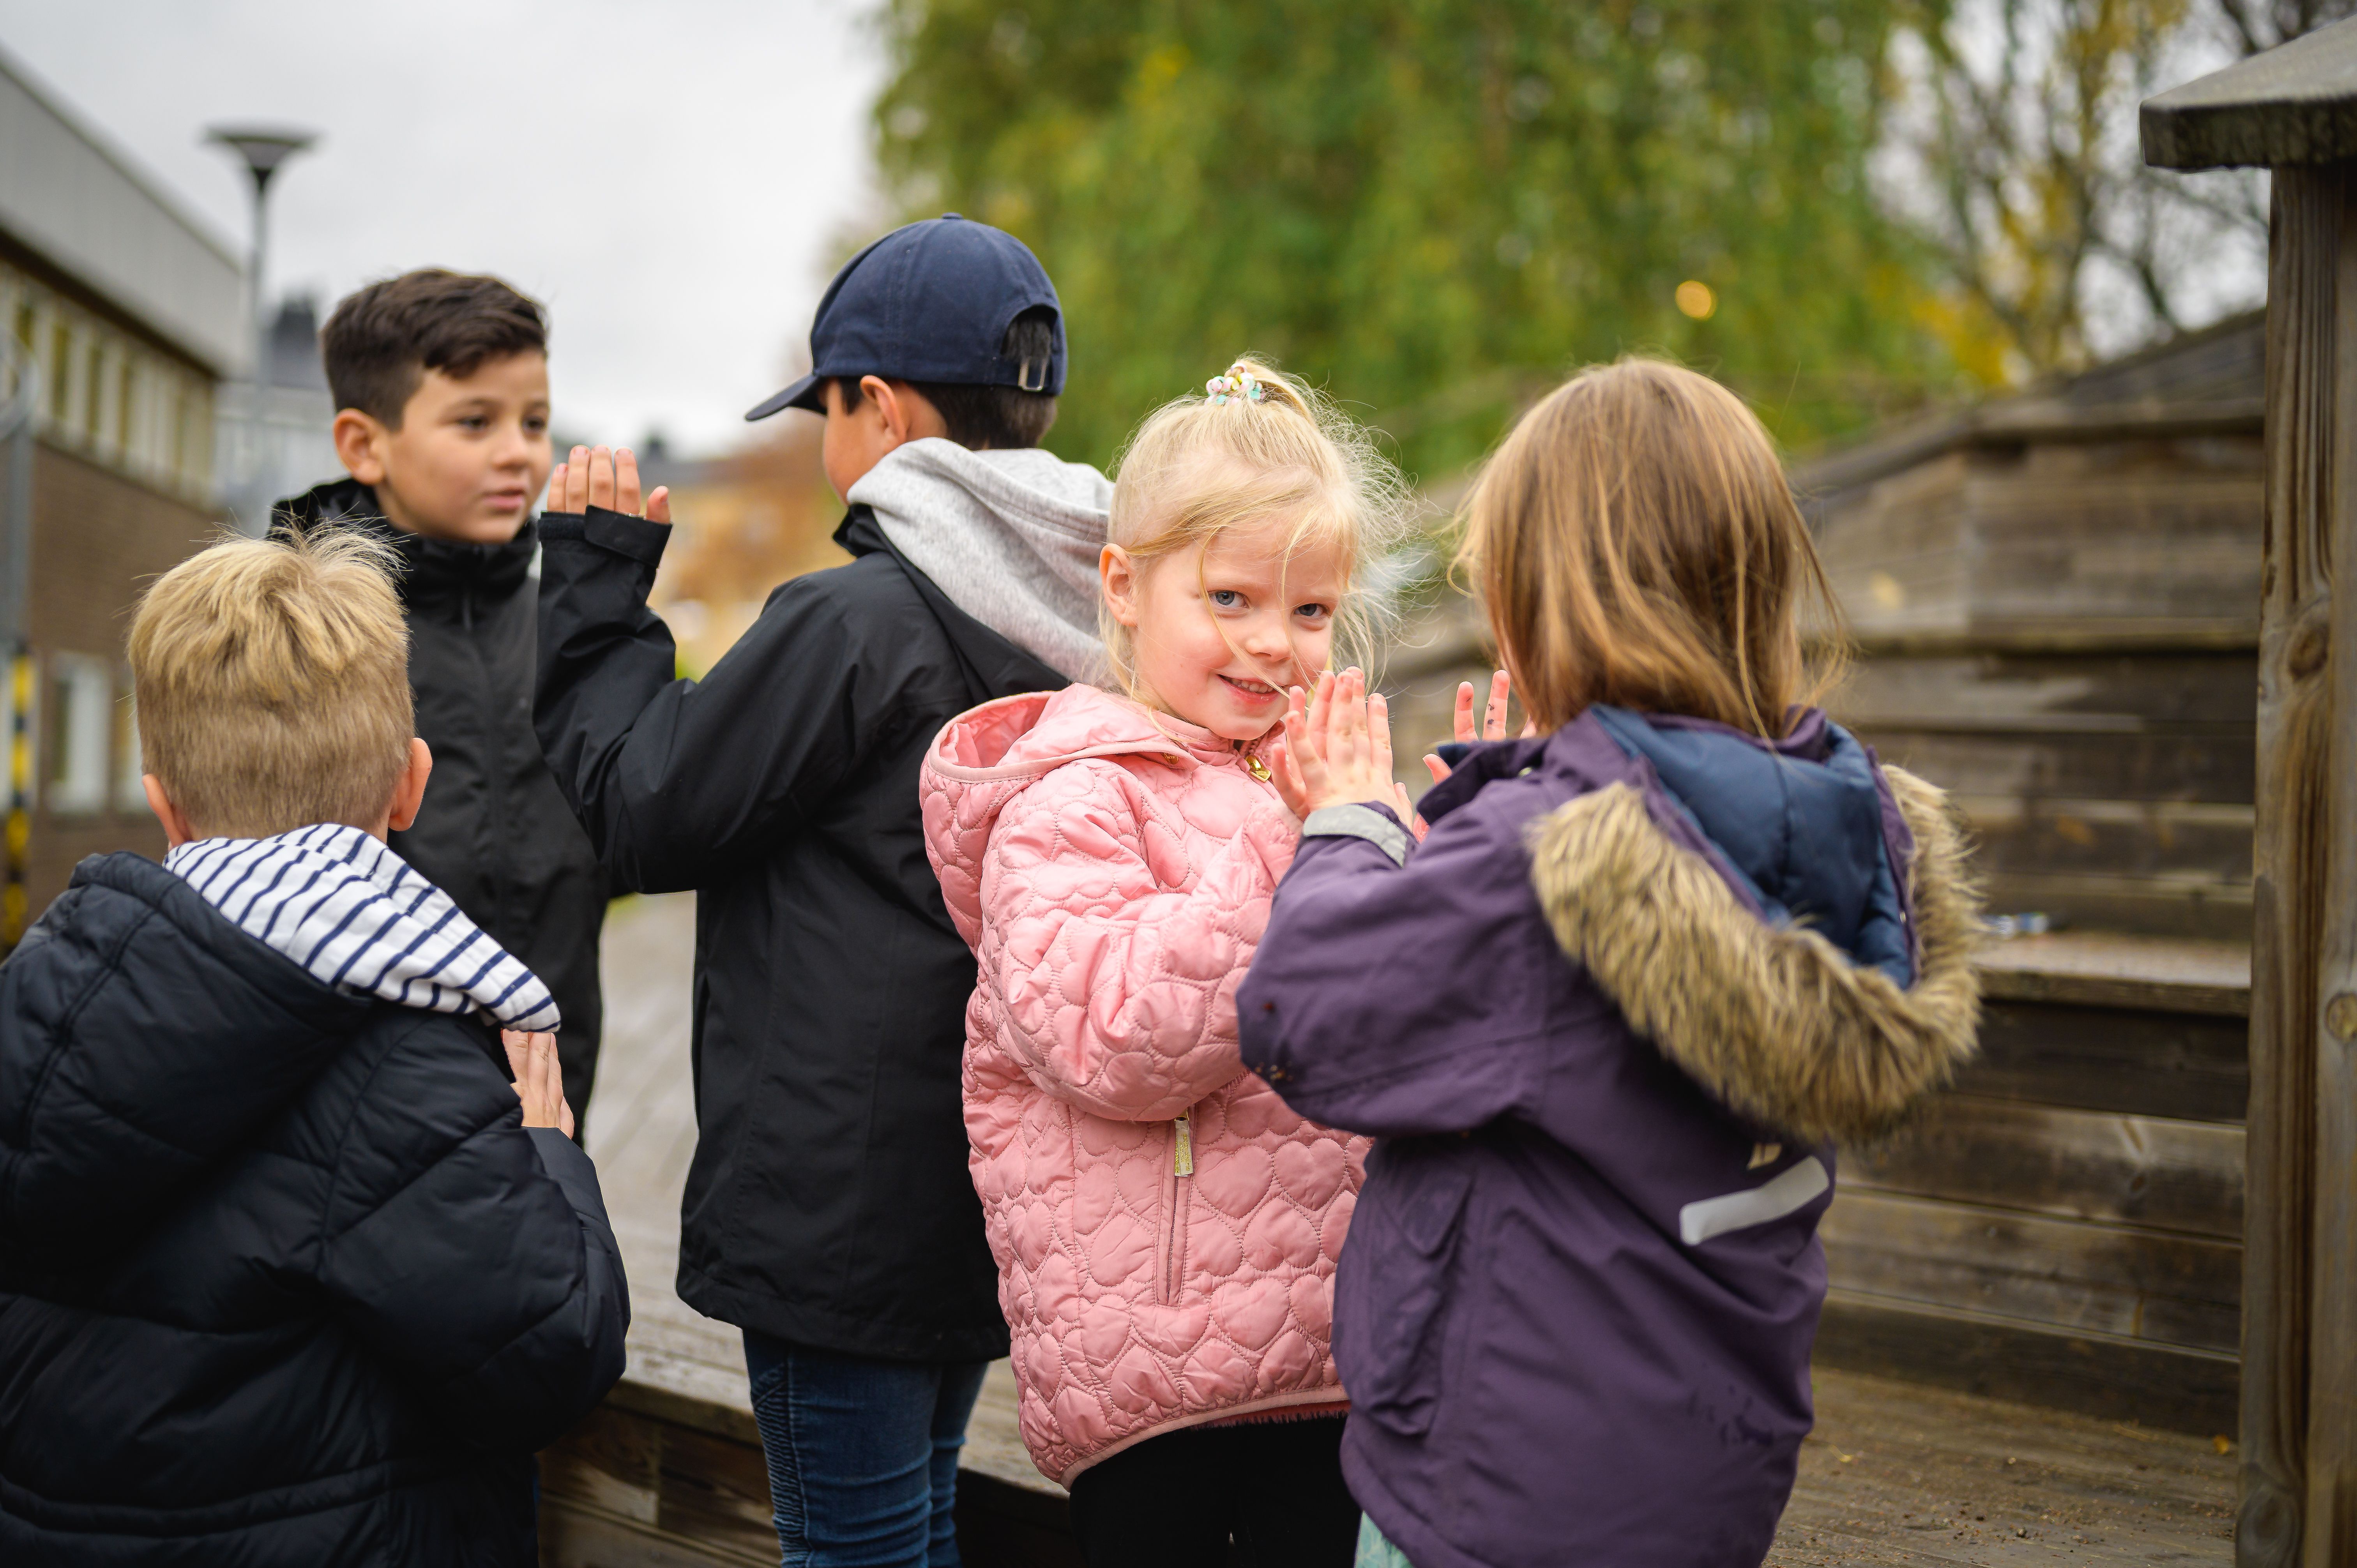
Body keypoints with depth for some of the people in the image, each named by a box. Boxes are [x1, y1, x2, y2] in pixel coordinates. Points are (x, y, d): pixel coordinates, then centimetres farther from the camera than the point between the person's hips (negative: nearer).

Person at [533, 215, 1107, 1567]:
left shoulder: (855, 620, -18)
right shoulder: (1078, 625, 6)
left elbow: (644, 814, -9)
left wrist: (601, 586, 1)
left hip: (844, 1194, -8)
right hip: (981, 1193, 8)